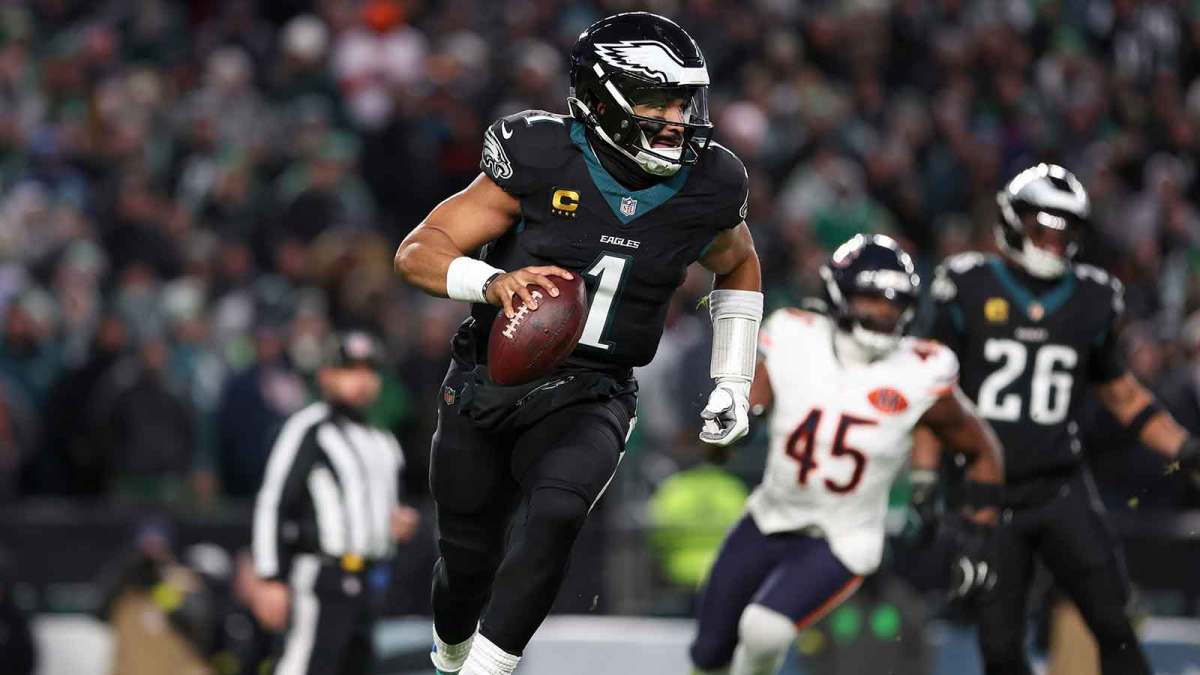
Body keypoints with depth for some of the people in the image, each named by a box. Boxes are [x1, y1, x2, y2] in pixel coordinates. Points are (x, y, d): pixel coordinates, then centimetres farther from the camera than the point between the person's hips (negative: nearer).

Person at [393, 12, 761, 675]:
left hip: (589, 402, 1)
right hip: (486, 390, 0)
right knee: (469, 563, 12)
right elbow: (417, 253, -14)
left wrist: (734, 383, 14)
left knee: (555, 518, -30)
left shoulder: (704, 191, -5)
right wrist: (494, 283, -34)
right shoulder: (543, 163, -14)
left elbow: (737, 266, 20)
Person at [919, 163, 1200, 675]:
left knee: (1113, 625, -10)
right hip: (987, 493, -1)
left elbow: (1121, 393, 18)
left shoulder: (1091, 300, 8)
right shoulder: (968, 291, 1)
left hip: (1062, 492, 2)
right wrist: (924, 479, -4)